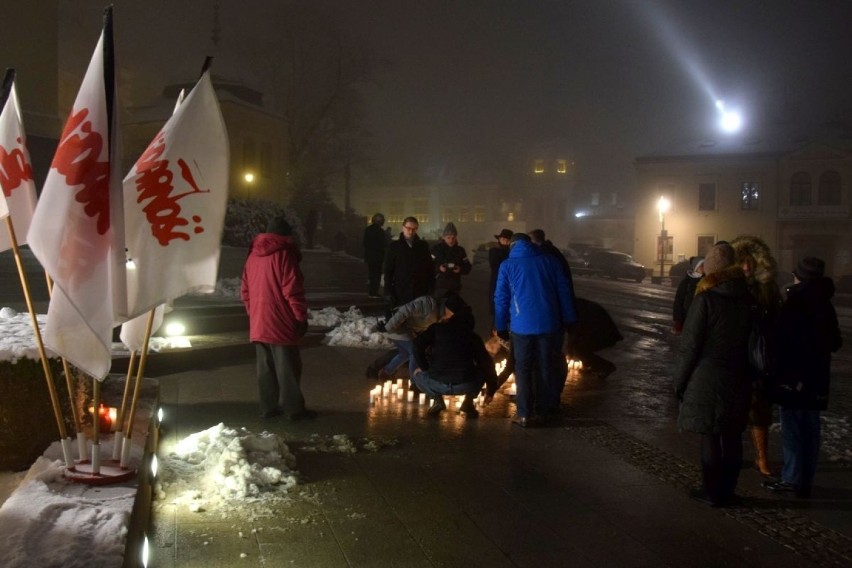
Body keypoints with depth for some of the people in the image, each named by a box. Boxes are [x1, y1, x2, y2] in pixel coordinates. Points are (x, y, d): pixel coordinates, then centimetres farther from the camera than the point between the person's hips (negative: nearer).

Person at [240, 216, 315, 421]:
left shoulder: (253, 255, 12)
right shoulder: (284, 254, -11)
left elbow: (245, 290, 17)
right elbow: (293, 291, -15)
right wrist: (302, 317, -8)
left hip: (258, 324, 7)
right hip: (280, 323, -7)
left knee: (265, 367, 11)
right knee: (287, 367, -1)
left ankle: (268, 407, 16)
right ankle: (294, 409, 5)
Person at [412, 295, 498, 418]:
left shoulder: (437, 328, 12)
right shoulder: (473, 336, 19)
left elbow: (418, 344, -3)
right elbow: (486, 363, 20)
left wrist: (424, 368, 10)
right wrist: (491, 389, 29)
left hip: (437, 383, -1)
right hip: (466, 385, 2)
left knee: (418, 374, 31)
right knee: (482, 371, 34)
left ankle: (438, 401, 9)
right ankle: (468, 402, 14)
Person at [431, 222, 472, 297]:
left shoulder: (460, 250, 8)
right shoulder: (436, 248, -1)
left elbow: (468, 267, 9)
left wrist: (460, 269, -12)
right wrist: (438, 268, -21)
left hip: (455, 287, 3)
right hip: (440, 286, -3)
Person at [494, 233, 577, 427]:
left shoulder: (507, 265, 2)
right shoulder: (549, 260, 7)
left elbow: (501, 298, 2)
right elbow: (564, 291, 6)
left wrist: (501, 327, 9)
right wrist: (568, 320, 11)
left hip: (522, 324, -2)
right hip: (548, 322, 2)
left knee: (523, 369, 7)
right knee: (546, 367, 12)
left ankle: (525, 414, 4)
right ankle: (543, 410, 20)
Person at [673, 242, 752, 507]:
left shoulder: (705, 299, -14)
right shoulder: (747, 298, 1)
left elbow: (689, 344, -12)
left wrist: (679, 380, -3)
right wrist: (751, 374, 16)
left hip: (707, 380, -5)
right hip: (739, 380, 5)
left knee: (710, 436, 3)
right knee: (732, 436, 11)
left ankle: (713, 492, 9)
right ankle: (727, 491, 21)